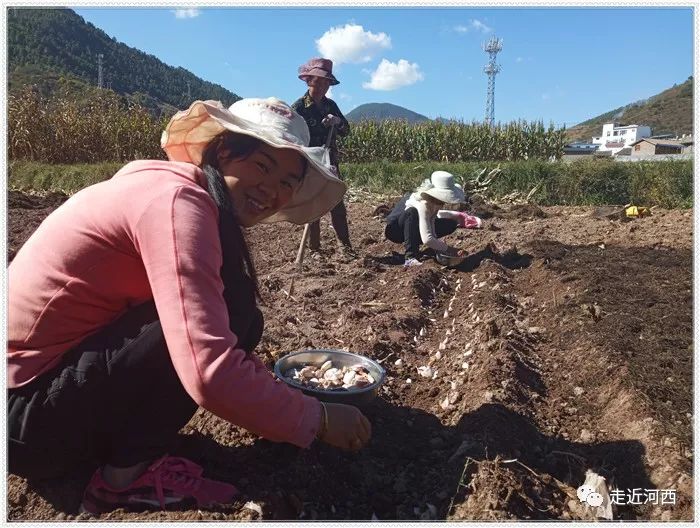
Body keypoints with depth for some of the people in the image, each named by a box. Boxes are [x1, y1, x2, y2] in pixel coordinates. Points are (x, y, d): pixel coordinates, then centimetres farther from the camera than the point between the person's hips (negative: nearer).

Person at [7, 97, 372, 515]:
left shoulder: (165, 192, 9)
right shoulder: (177, 200, -22)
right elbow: (211, 372, -33)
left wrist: (276, 387, 10)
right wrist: (317, 419, -19)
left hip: (59, 371, 9)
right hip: (28, 410, -9)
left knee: (226, 322, 8)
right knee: (231, 310, -21)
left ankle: (117, 449, 9)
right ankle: (125, 475, -8)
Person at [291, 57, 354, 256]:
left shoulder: (330, 105, 10)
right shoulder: (299, 107, -7)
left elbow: (346, 131, 10)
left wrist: (337, 121, -11)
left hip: (330, 164, 5)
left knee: (338, 205, 6)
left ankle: (346, 245, 14)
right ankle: (314, 248, 11)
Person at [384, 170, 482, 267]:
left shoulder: (434, 201, -14)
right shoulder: (423, 205, -38)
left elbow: (435, 214, 11)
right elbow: (427, 239, -44)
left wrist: (459, 216, 2)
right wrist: (448, 249, -35)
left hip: (416, 227, 8)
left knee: (451, 224, -3)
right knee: (412, 212, -40)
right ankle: (410, 257, -36)